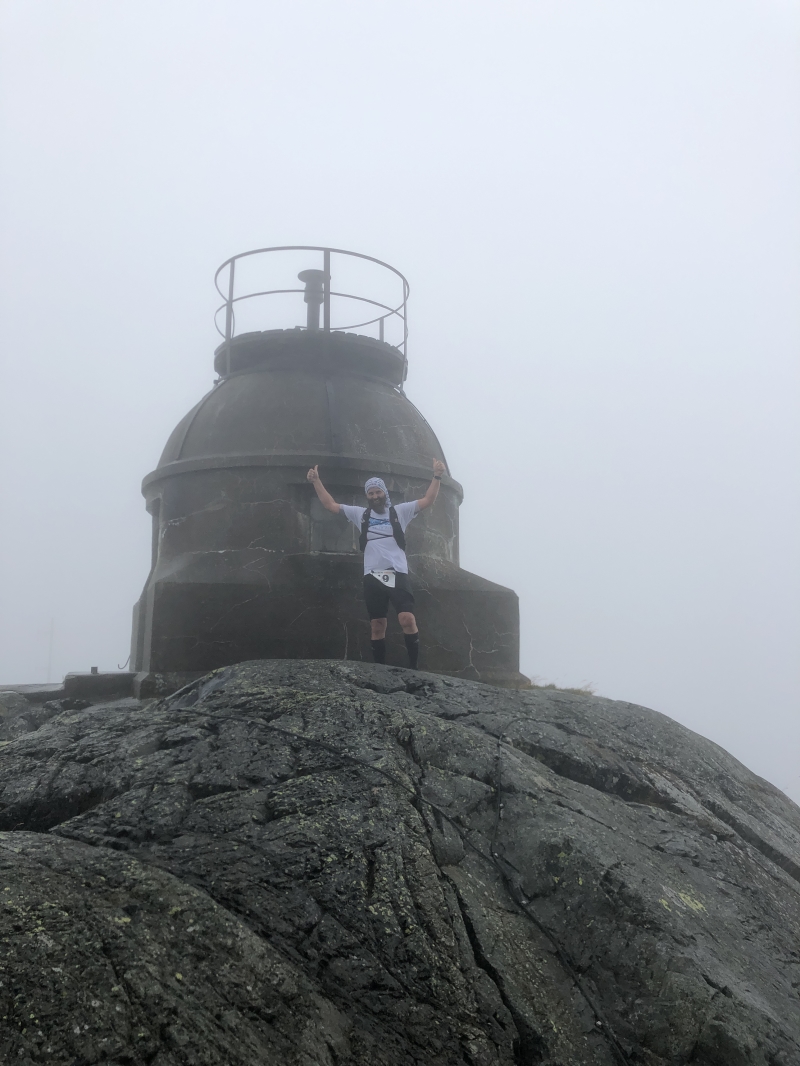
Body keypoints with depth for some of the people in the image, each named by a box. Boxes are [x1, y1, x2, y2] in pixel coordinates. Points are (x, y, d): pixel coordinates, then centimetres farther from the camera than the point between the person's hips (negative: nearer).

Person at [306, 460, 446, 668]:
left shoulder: (399, 511, 10)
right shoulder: (360, 514, 15)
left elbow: (427, 500, 4)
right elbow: (330, 505, 15)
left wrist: (437, 476, -8)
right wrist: (316, 481, 10)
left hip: (397, 574, -2)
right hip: (372, 576, 2)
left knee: (407, 619, -18)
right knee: (377, 626, 6)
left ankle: (414, 668, -10)